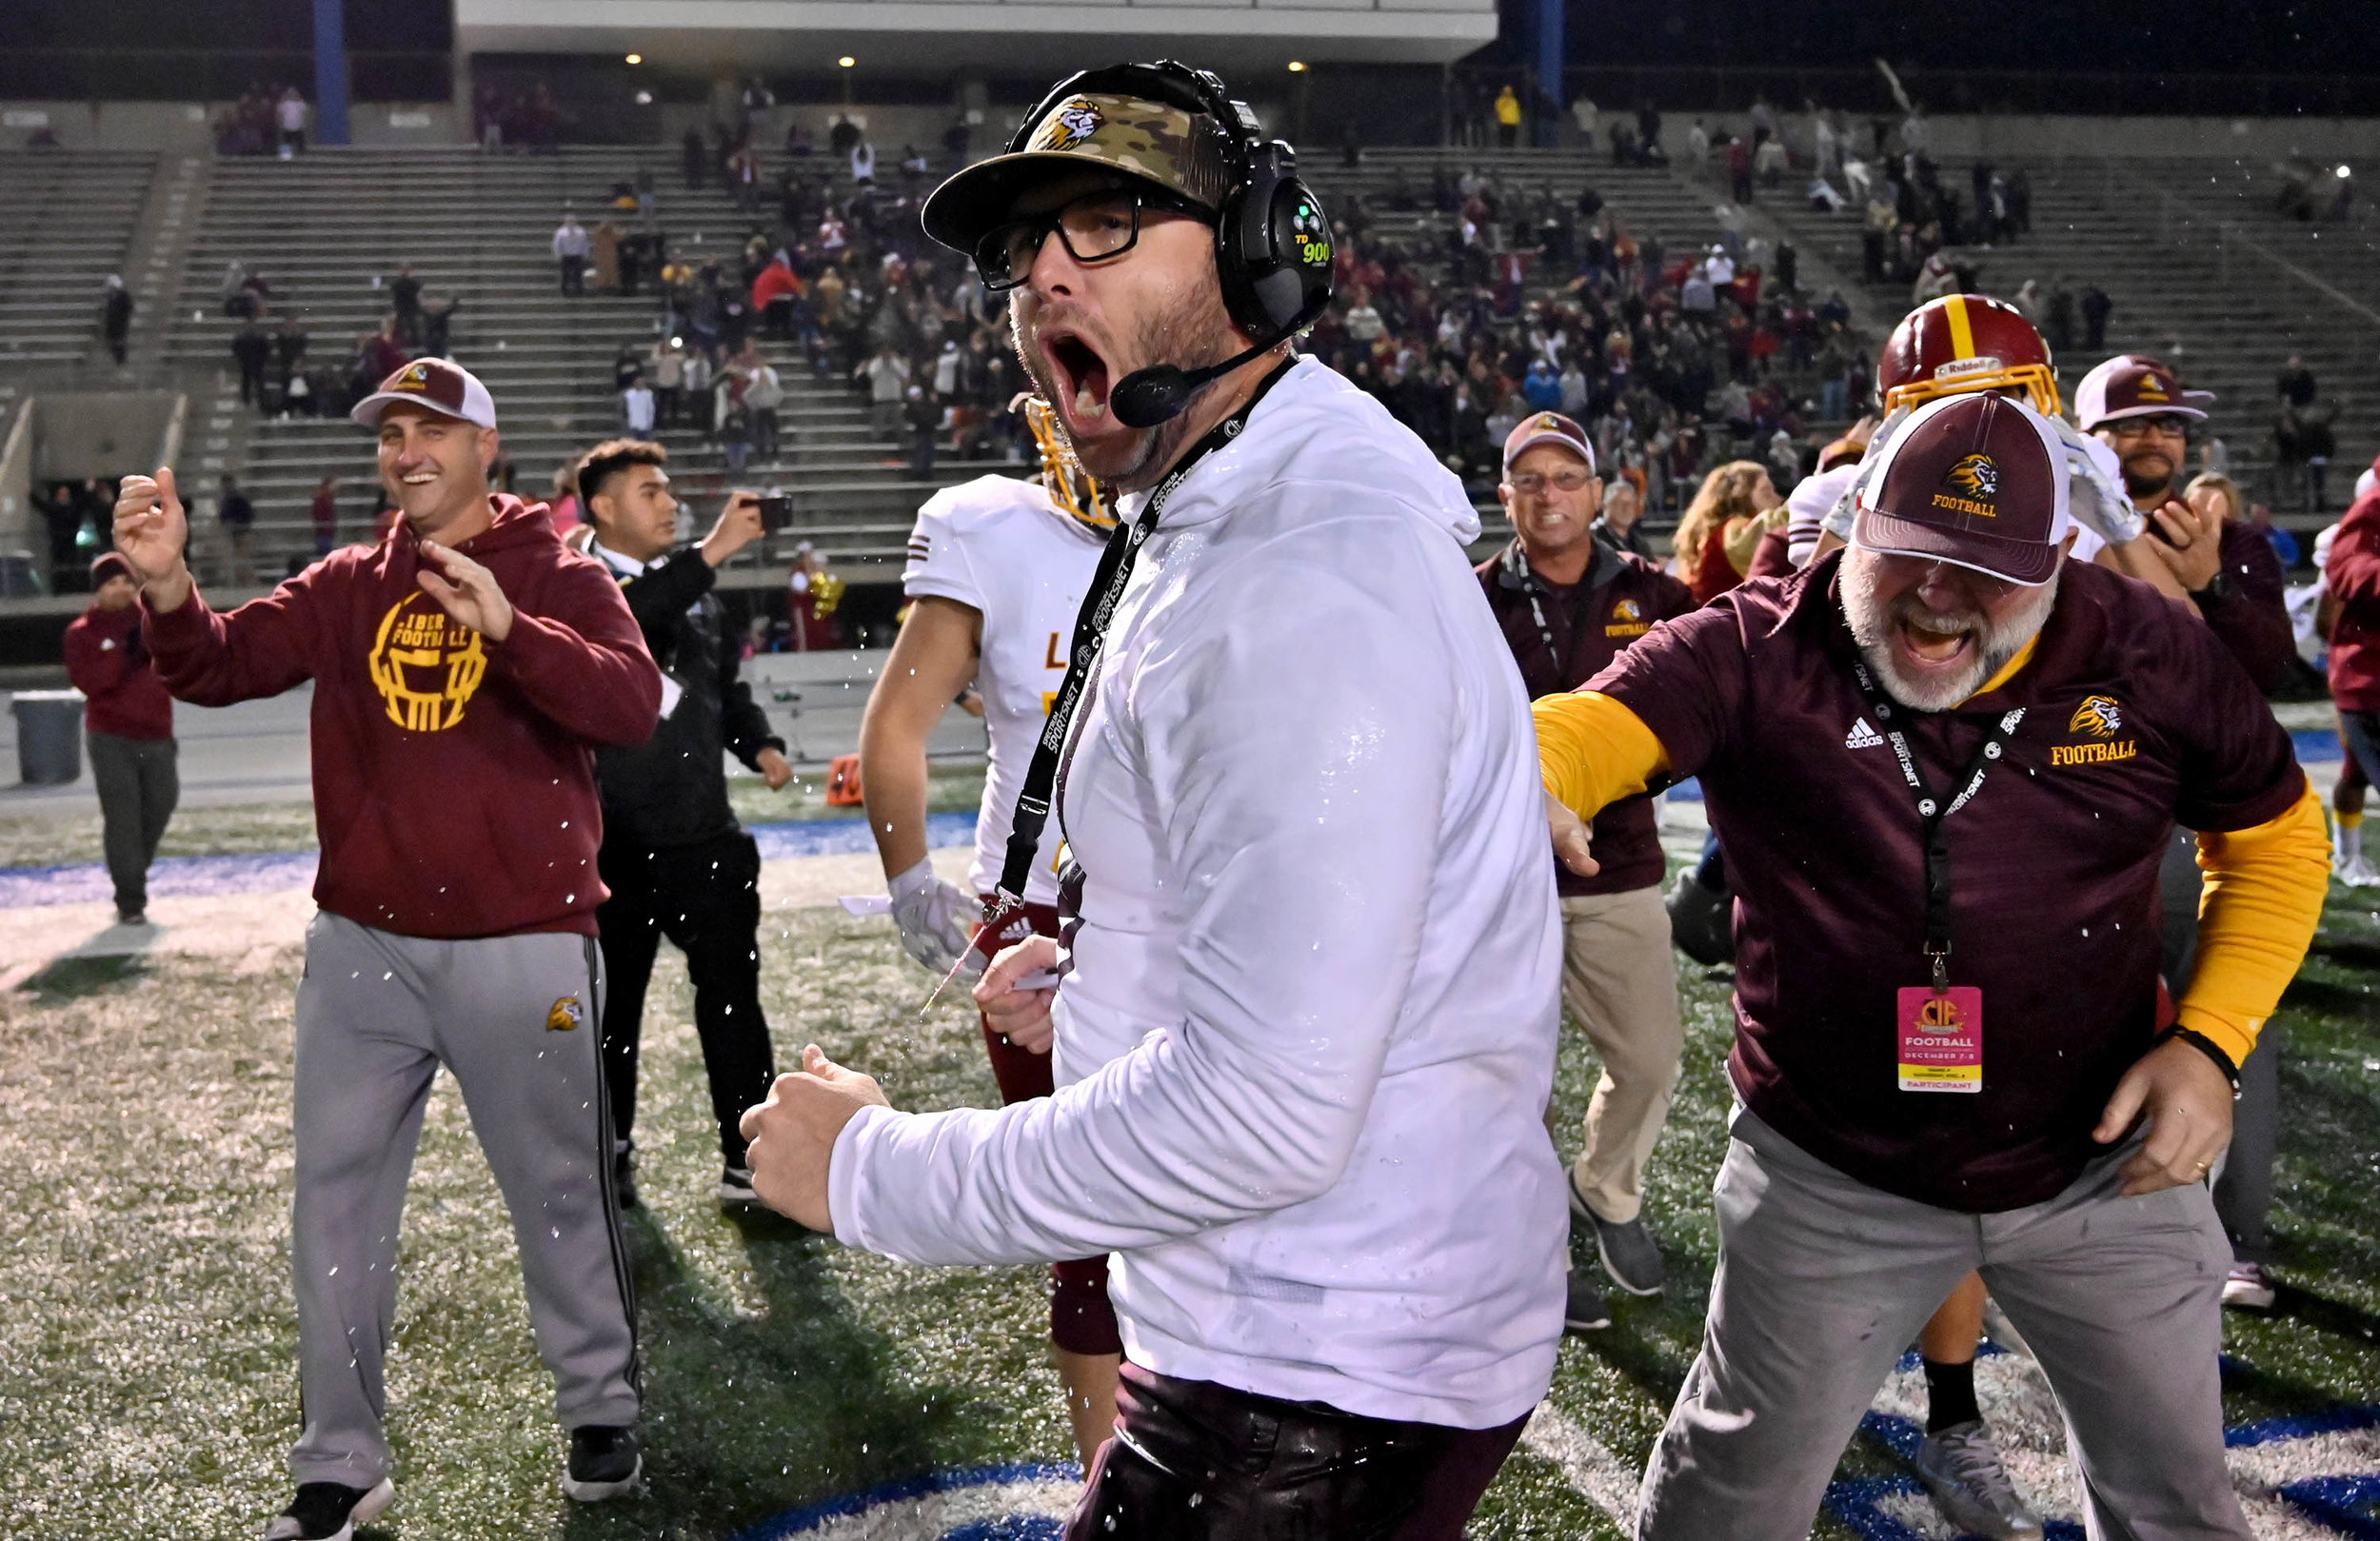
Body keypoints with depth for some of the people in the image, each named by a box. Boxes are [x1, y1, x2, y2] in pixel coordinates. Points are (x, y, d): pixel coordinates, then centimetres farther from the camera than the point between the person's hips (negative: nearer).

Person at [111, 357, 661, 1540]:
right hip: (362, 947, 4)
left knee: (558, 1188, 8)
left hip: (523, 946, -4)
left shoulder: (558, 579, -2)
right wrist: (167, 588, -22)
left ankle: (601, 1414, 29)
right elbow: (220, 666, -2)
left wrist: (507, 626, -31)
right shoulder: (346, 589, 9)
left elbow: (634, 707, -18)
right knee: (335, 1197, 9)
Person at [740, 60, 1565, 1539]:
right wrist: (1103, 982, 7)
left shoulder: (1311, 583, -25)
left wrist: (872, 1169, -19)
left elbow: (1259, 1117, -30)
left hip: (1322, 1396, -10)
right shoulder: (1214, 535, 11)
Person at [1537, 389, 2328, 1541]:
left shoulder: (2148, 653, -9)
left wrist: (2212, 1039, -8)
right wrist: (1523, 782, -57)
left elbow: (2277, 839, 5)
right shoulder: (1756, 653, -16)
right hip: (1832, 1179, -2)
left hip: (2106, 1163, 2)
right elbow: (1596, 721, -32)